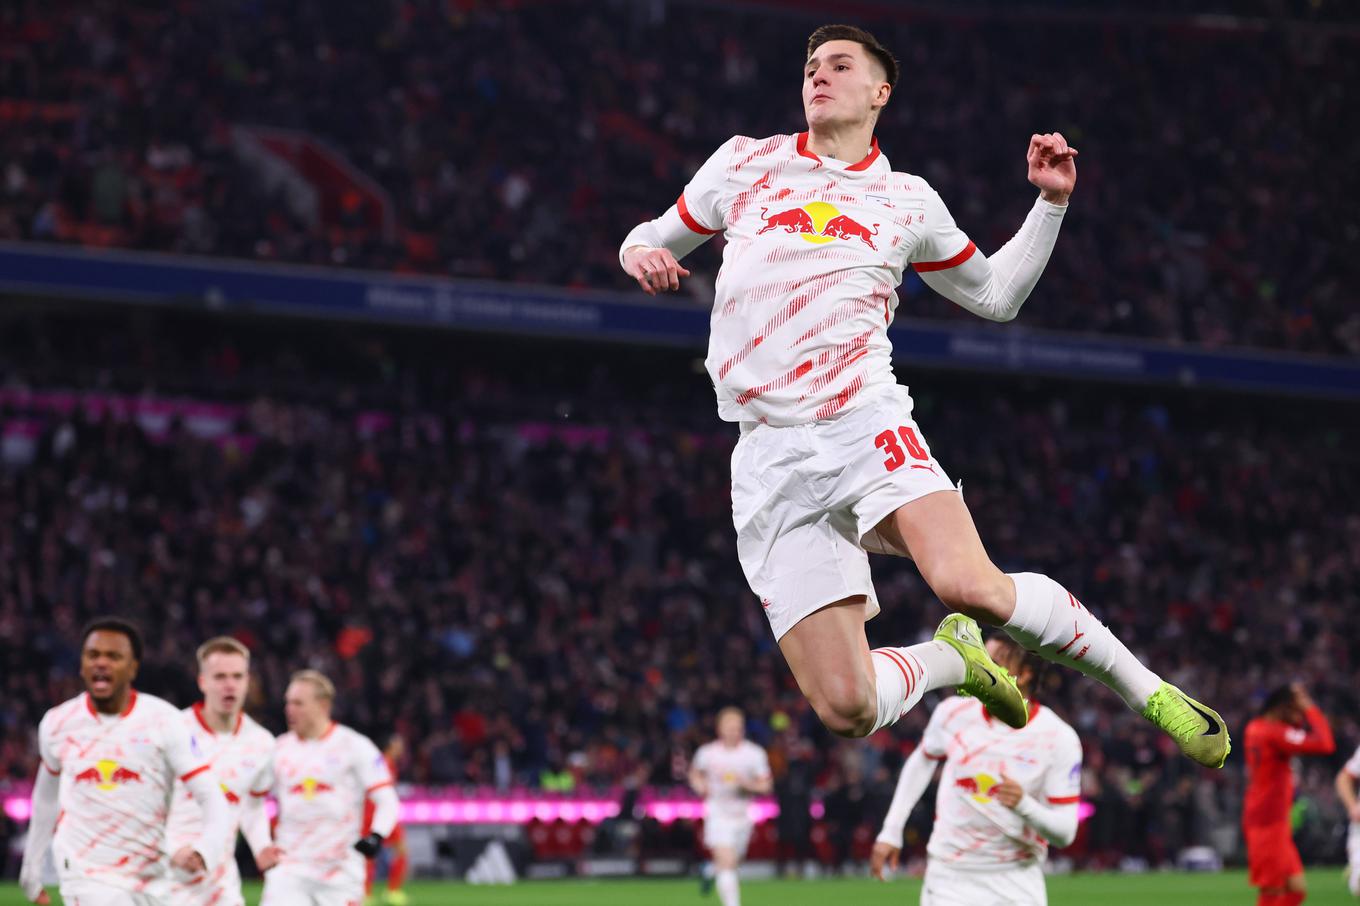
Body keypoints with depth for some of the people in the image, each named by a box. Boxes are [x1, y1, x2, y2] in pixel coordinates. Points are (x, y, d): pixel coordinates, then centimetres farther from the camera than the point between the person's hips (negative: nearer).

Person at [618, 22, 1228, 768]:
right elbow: (654, 238, 24)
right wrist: (642, 254, 0)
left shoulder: (908, 200, 16)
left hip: (867, 425, 0)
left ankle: (1146, 691, -12)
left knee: (970, 586, -33)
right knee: (845, 708, -14)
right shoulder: (746, 163, 14)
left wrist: (1050, 202, 16)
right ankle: (953, 658, 20)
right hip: (772, 463, 0)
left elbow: (995, 294, 28)